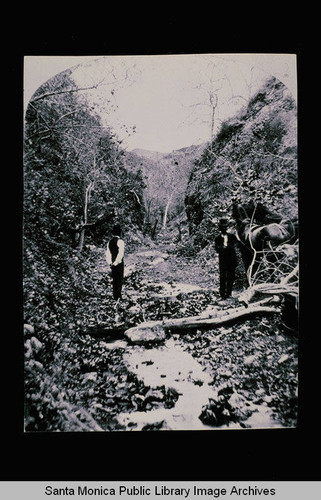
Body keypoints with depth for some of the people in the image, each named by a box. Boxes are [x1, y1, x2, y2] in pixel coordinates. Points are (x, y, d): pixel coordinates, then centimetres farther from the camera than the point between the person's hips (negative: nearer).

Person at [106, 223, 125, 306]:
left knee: (114, 280, 15)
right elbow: (120, 254, -21)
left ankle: (115, 297, 24)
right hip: (119, 264, -6)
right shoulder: (120, 241, -14)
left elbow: (108, 253, 6)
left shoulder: (110, 241, 5)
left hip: (113, 264, 6)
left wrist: (110, 262, 9)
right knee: (120, 280, 0)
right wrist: (116, 262, -14)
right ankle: (118, 297, -3)